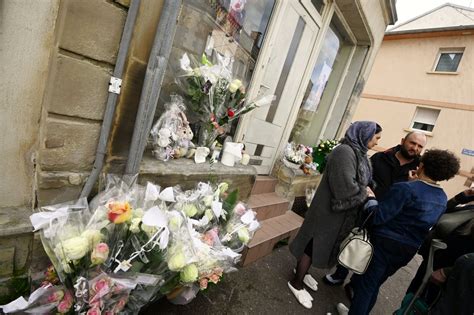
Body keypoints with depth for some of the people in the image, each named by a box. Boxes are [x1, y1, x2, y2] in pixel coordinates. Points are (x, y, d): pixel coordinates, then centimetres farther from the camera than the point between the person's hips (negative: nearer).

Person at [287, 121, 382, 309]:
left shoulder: (358, 153, 7)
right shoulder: (345, 152, -23)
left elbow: (363, 181, 14)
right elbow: (345, 186, -30)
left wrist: (363, 192, -4)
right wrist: (364, 194, -14)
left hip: (341, 211, 9)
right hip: (330, 211, -9)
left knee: (323, 244, 22)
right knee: (314, 245, 6)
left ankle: (301, 271, 43)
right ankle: (296, 283, 26)